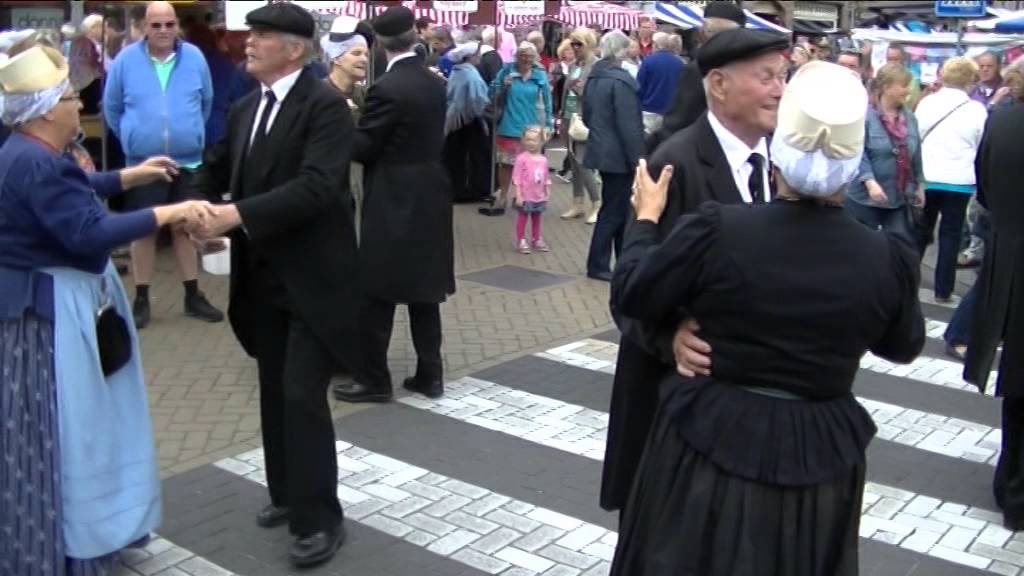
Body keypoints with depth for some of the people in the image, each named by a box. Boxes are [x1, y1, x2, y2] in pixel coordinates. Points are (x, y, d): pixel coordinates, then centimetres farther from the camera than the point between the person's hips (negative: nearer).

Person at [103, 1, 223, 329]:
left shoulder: (194, 57, -3)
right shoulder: (126, 60, -5)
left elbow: (206, 102, 11)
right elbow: (112, 107, 7)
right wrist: (133, 137, 12)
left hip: (187, 161, 1)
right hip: (142, 162, -1)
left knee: (186, 228, 10)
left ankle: (193, 297, 20)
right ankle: (141, 300, 16)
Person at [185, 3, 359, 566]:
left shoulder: (324, 104, -14)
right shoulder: (244, 109, 9)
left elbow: (317, 186, -26)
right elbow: (215, 170, 10)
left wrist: (236, 215, -29)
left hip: (311, 276, -7)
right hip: (262, 275, 7)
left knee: (303, 395, -7)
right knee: (274, 392, 16)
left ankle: (320, 519, 6)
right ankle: (286, 493, 32)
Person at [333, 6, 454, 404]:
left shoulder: (386, 89, -17)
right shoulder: (435, 84, 5)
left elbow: (362, 148, -13)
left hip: (393, 201, -7)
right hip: (428, 195, 7)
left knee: (377, 294, 2)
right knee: (423, 291, 13)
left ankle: (374, 380, 9)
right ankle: (429, 374, 18)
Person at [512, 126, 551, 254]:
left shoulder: (543, 159, 3)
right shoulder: (522, 158, -13)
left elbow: (546, 179, 11)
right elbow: (516, 178, -14)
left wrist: (547, 194, 10)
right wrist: (518, 195, -17)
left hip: (539, 197, 5)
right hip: (525, 196, -5)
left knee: (537, 218, 15)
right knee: (523, 217, 5)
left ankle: (537, 239, 27)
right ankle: (521, 241, 13)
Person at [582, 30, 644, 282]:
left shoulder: (593, 77, 8)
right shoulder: (620, 79, -18)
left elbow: (587, 116, 17)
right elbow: (629, 125, -20)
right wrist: (637, 159, -17)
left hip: (601, 150, 9)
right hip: (619, 155, -9)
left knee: (619, 207, 15)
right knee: (614, 210, 0)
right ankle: (597, 265, 6)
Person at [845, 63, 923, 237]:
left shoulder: (909, 117, 6)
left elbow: (916, 154, 15)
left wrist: (919, 185, 17)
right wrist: (870, 182, -27)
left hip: (899, 198, 5)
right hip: (865, 197, -5)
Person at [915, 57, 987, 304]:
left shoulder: (926, 102, -4)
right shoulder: (977, 109, -8)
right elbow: (983, 146, 2)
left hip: (926, 177, 2)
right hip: (959, 180, -2)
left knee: (920, 231, 15)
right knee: (950, 234, 7)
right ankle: (943, 290, 9)